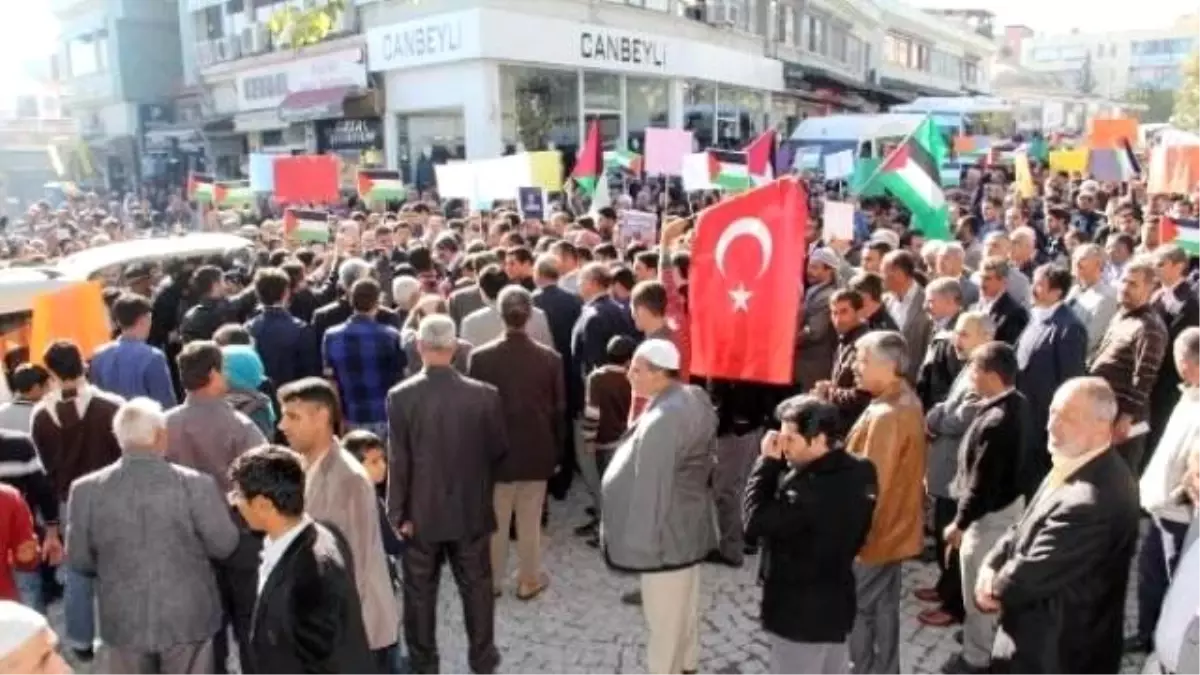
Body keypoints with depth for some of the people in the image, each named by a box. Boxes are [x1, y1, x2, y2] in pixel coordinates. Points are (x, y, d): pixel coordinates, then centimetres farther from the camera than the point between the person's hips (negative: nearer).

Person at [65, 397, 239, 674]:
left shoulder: (85, 490, -10)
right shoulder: (196, 484, -18)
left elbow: (78, 560, 0)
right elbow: (224, 545, -9)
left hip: (123, 621, 2)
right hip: (188, 618, -2)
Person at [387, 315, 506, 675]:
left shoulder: (401, 396, -15)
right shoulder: (485, 394, -13)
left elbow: (398, 462, -13)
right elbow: (499, 450, -1)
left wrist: (398, 512, -3)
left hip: (422, 512, 0)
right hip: (472, 510, 1)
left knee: (420, 592, 16)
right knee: (477, 586, 17)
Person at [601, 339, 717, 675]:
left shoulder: (662, 421, -29)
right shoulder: (690, 399, 1)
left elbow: (651, 488, -27)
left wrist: (641, 543, -20)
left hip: (667, 532, -10)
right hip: (688, 525, 10)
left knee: (664, 614, 7)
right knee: (683, 605, 25)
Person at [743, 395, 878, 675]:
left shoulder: (813, 490, -34)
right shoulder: (857, 472, -3)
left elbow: (756, 522, -27)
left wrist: (768, 462, -22)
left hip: (800, 614, -9)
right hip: (835, 603, 9)